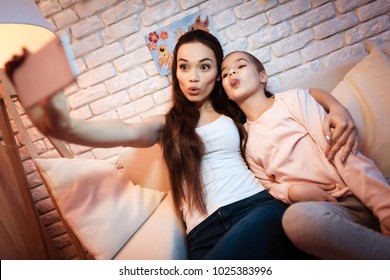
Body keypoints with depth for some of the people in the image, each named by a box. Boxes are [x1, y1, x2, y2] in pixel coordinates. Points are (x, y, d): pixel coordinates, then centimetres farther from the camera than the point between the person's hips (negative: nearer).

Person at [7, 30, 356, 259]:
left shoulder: (235, 113, 18)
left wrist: (337, 107, 3)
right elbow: (128, 132, -6)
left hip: (257, 207, 0)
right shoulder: (167, 124, 16)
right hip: (205, 233, 1)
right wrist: (66, 127, -29)